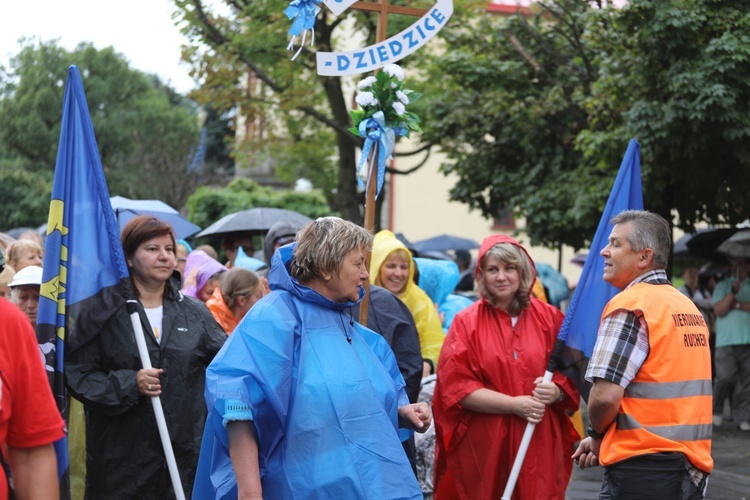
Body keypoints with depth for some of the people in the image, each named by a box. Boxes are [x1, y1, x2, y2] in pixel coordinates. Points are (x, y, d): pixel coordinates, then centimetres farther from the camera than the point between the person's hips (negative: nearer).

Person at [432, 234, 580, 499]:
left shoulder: (550, 318, 6)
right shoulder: (466, 322, 1)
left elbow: (573, 377, 11)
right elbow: (455, 387, -6)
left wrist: (555, 392, -12)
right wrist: (514, 404, -14)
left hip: (539, 445, 2)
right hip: (483, 448, -1)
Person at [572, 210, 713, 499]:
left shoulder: (630, 304, -12)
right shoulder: (689, 307, 13)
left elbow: (606, 395, -20)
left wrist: (597, 435, 0)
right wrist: (603, 438, 14)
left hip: (642, 468, -8)